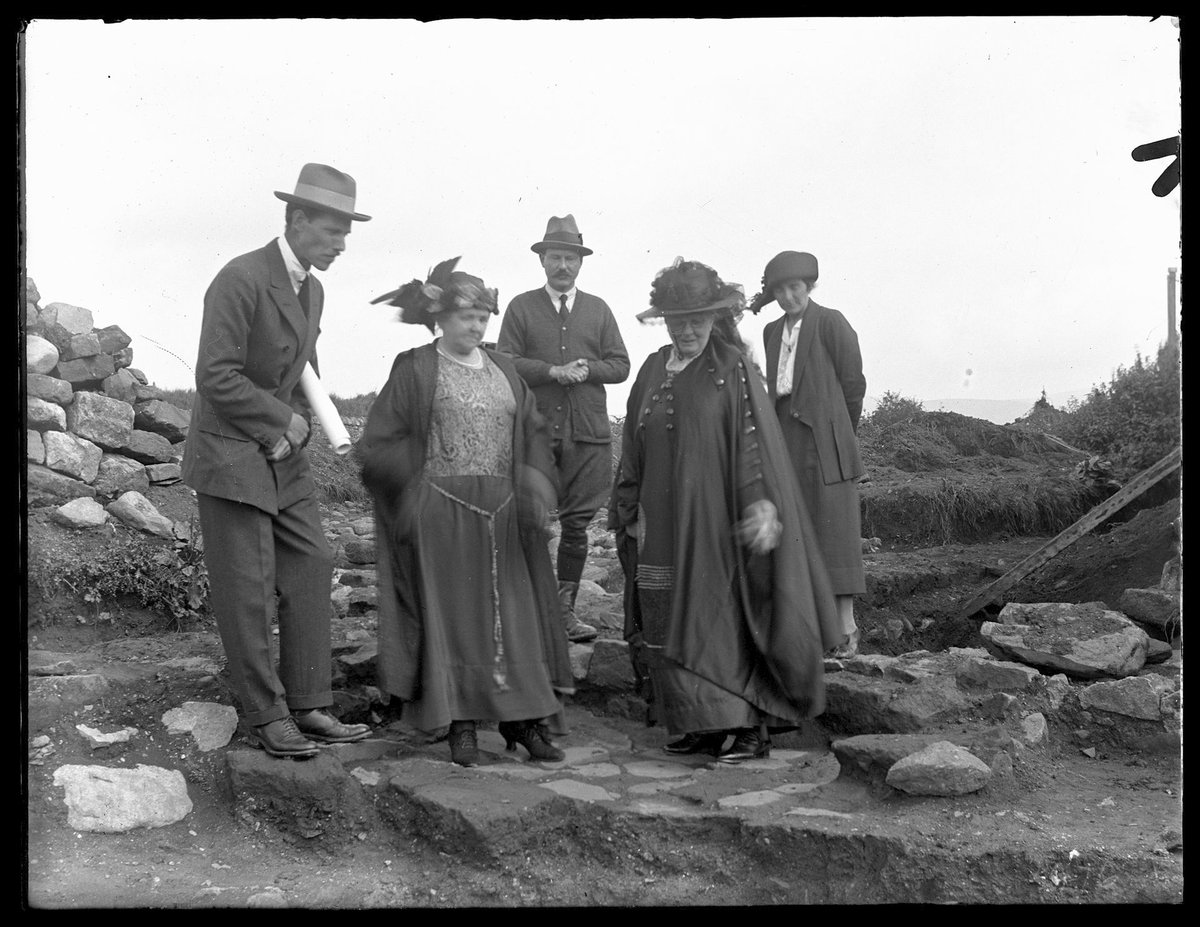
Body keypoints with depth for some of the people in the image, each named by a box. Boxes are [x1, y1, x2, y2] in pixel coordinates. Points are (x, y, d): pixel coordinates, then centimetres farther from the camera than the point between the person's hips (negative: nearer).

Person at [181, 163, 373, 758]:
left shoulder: (312, 290, 11)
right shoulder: (241, 280, -17)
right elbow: (215, 376, -22)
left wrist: (297, 428, 2)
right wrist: (283, 419, -13)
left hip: (284, 459, 8)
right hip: (231, 456, -8)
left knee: (311, 572, 5)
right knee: (247, 591, -2)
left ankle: (308, 705, 12)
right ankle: (264, 716, 9)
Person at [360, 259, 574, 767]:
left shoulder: (504, 370, 13)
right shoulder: (415, 370, -1)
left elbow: (533, 433, 12)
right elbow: (380, 443, -3)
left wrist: (536, 485, -4)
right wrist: (414, 488, -14)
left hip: (502, 515, 4)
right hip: (441, 514, -4)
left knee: (512, 611, 4)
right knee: (451, 612, -1)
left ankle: (522, 716, 11)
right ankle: (461, 723, 6)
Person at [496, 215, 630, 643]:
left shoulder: (598, 309, 15)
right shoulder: (521, 308, 7)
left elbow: (620, 365, 11)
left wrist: (588, 369, -8)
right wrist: (553, 371, -14)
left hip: (588, 434, 2)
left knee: (577, 523, 3)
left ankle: (565, 607, 12)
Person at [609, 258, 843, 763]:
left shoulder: (732, 368, -5)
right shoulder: (653, 371, 11)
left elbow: (755, 439, -12)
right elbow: (635, 448, 14)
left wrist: (762, 504, -23)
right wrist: (632, 512, 11)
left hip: (716, 520, -5)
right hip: (665, 523, 5)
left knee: (723, 617, -3)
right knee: (672, 622, 6)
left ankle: (752, 726, 6)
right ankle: (705, 725, 16)